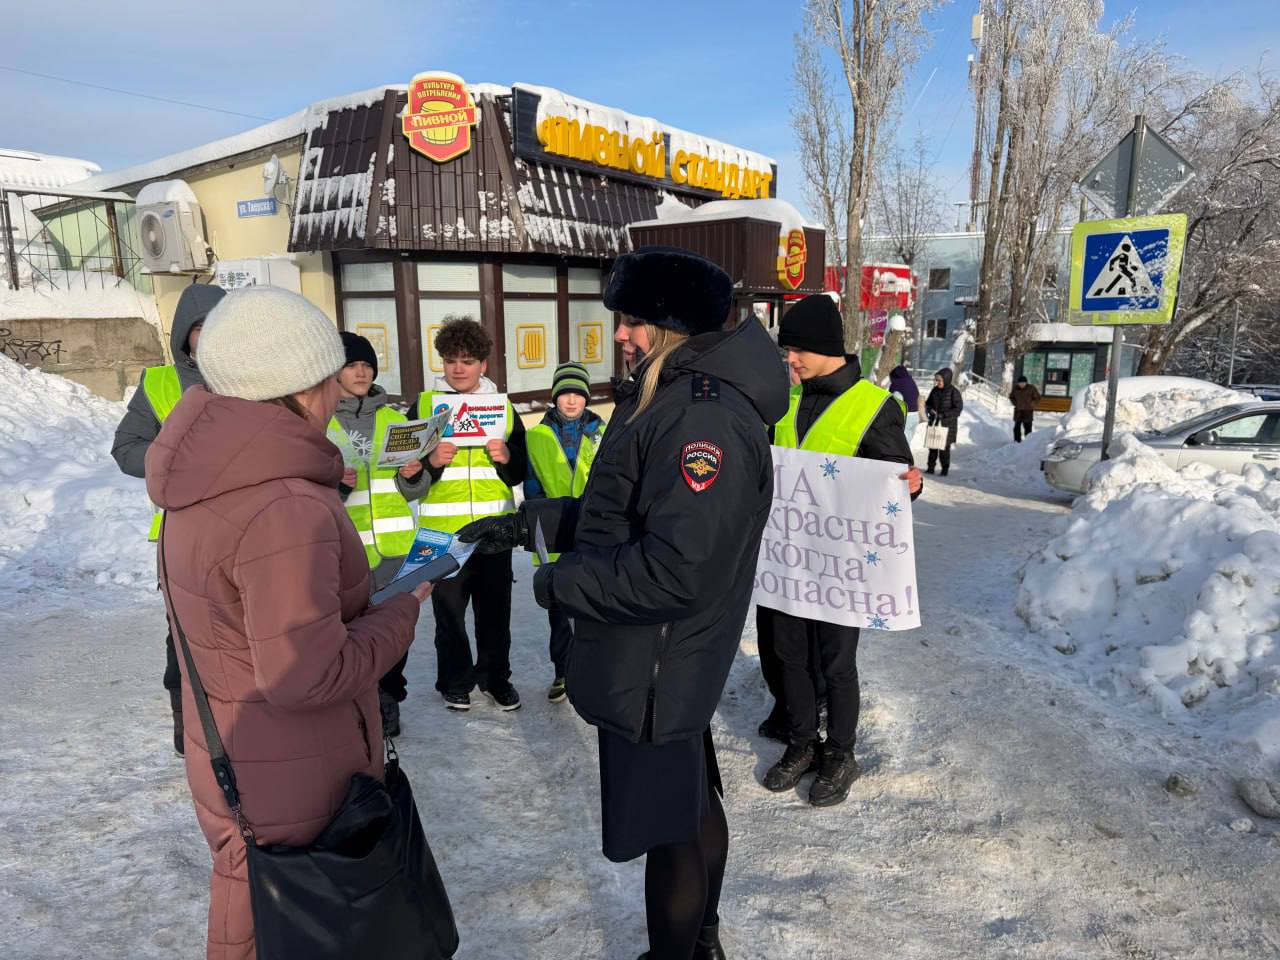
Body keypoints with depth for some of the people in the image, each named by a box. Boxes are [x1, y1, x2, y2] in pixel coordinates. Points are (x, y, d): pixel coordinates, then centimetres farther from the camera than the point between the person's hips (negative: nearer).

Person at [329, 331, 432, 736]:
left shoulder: (394, 418, 11)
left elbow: (415, 490, 14)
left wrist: (412, 476, -9)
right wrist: (335, 484, -18)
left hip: (395, 544, 3)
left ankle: (388, 697, 26)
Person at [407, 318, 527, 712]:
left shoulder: (503, 406, 8)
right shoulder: (423, 405, 2)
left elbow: (521, 472, 9)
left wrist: (506, 457, -12)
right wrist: (431, 462, -20)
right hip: (442, 530, -2)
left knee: (495, 608, 11)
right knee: (449, 609, 8)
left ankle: (495, 676, 29)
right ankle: (455, 681, 26)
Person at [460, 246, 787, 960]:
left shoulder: (704, 419, -25)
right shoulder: (668, 399, 8)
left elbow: (675, 572, -30)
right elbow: (622, 511, 14)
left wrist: (559, 583, -17)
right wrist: (528, 523, 6)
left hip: (654, 671, -10)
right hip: (669, 662, 10)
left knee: (667, 828, 10)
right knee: (692, 806, 26)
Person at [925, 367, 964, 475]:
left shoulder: (954, 392, -11)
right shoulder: (935, 390, 4)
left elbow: (958, 408, -12)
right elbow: (928, 402, 16)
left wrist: (944, 415, -19)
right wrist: (930, 409, -6)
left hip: (947, 425, -5)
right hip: (934, 423, 5)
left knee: (944, 447, 1)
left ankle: (945, 469, 14)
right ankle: (931, 467, 16)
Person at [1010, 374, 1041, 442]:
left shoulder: (1031, 388, -4)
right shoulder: (1016, 389, 3)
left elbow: (1037, 398, 3)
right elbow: (1011, 397, 20)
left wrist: (1031, 404, -7)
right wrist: (1015, 403, 5)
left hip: (1028, 411, -3)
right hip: (1018, 411, 3)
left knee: (1028, 427, -5)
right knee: (1017, 427, 2)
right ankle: (1017, 441, 9)